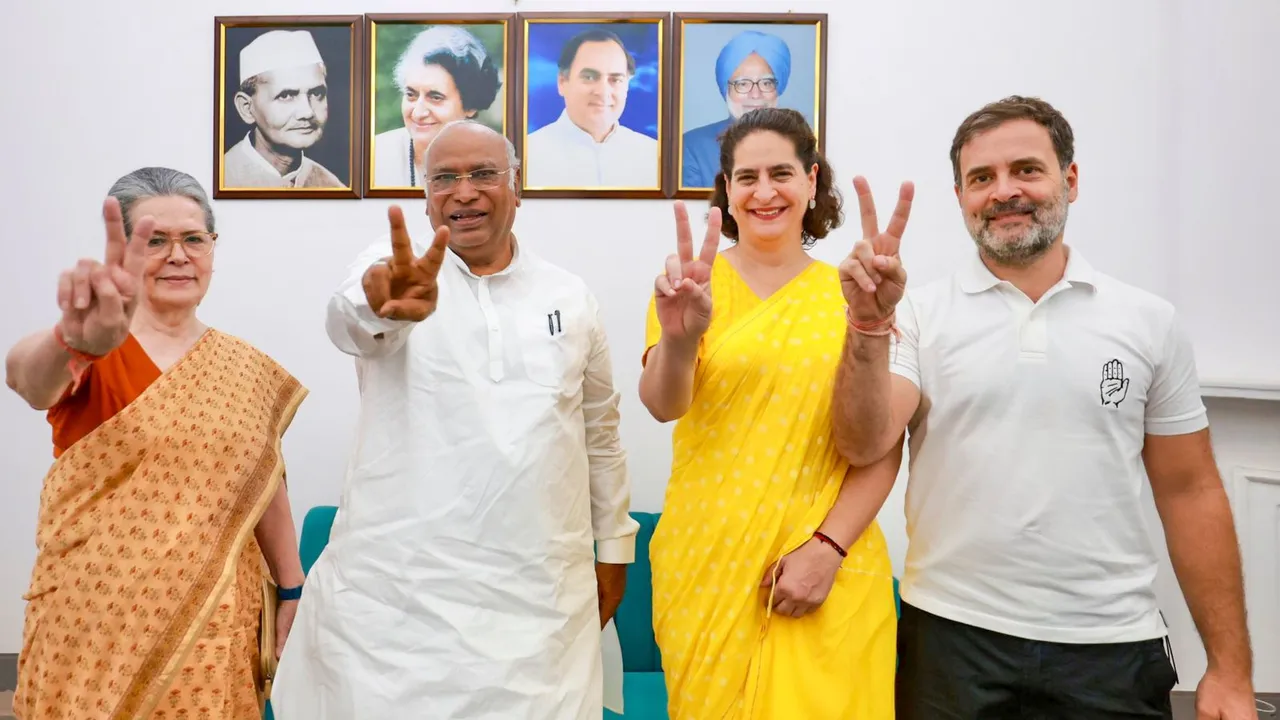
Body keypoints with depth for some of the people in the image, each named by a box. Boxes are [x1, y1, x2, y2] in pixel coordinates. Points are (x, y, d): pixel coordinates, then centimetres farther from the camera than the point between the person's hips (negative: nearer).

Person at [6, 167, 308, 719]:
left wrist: (292, 593, 6)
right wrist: (75, 341, -52)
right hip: (100, 618, -2)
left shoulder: (247, 368, 3)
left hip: (218, 620, 3)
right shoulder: (89, 357, -7)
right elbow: (25, 376, -30)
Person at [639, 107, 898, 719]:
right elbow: (662, 404, -17)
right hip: (707, 565, 0)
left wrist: (827, 547, -10)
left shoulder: (851, 295, 1)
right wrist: (678, 338, -37)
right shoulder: (693, 283, -2)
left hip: (830, 571, 1)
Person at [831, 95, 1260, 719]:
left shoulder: (1149, 322, 2)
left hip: (1113, 646, 1)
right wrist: (870, 323, -25)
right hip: (950, 637, -1)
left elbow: (1190, 493, 5)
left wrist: (1230, 668, 4)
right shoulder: (920, 313, -2)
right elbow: (865, 447, -12)